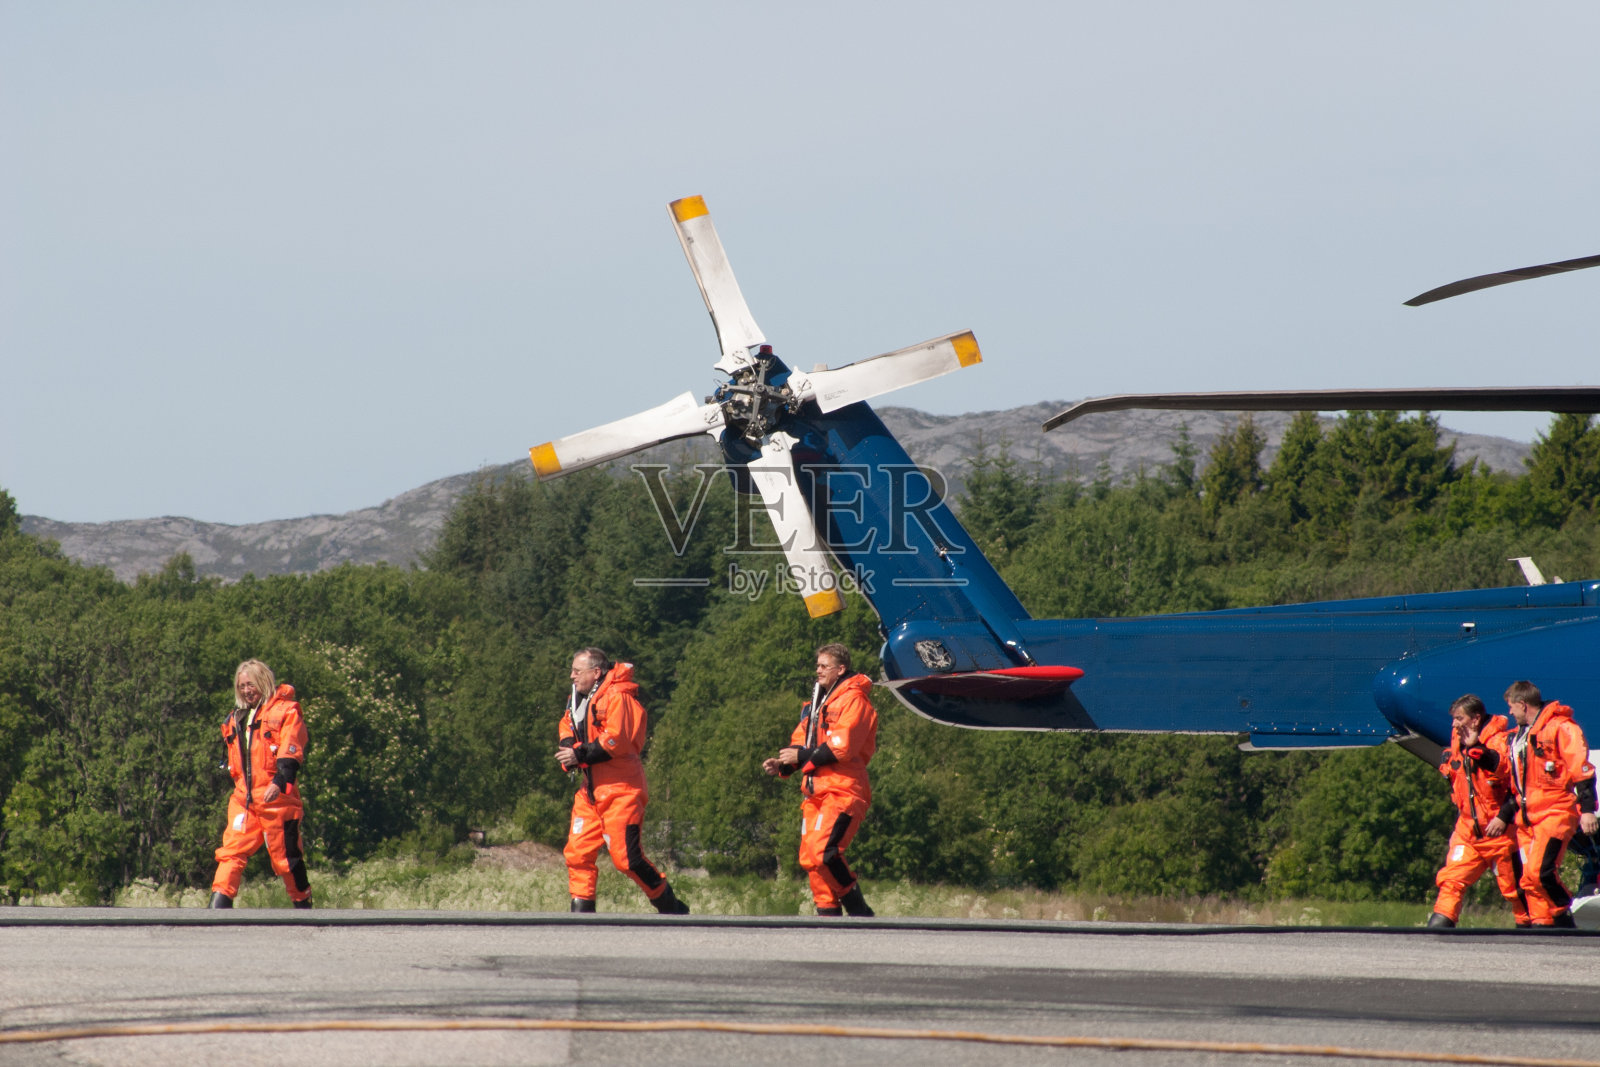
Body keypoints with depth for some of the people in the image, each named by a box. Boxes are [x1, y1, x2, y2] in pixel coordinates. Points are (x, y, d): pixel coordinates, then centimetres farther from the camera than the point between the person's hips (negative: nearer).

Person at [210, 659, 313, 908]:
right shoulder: (236, 719, 20)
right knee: (232, 850, -8)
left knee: (286, 856, 1)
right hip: (244, 798, 6)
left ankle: (303, 905, 15)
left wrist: (280, 782, -27)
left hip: (276, 797, -6)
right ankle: (219, 904, -15)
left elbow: (290, 753, -13)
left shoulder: (285, 711, -1)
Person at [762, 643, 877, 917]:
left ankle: (859, 911, -12)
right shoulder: (818, 702, 24)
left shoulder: (853, 700, -4)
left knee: (822, 852, -21)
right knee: (809, 856, 2)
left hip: (842, 790, -9)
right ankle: (829, 915, 6)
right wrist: (783, 763, 4)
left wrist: (803, 755, -13)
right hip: (816, 791, 9)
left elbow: (843, 746, -16)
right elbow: (801, 742, 22)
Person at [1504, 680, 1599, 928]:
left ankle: (1564, 918, -7)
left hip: (1555, 813, -9)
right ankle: (1541, 924, 6)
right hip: (1528, 818, 9)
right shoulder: (1521, 735, 21)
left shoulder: (1560, 728, -7)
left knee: (1539, 871, -21)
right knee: (1530, 877, 2)